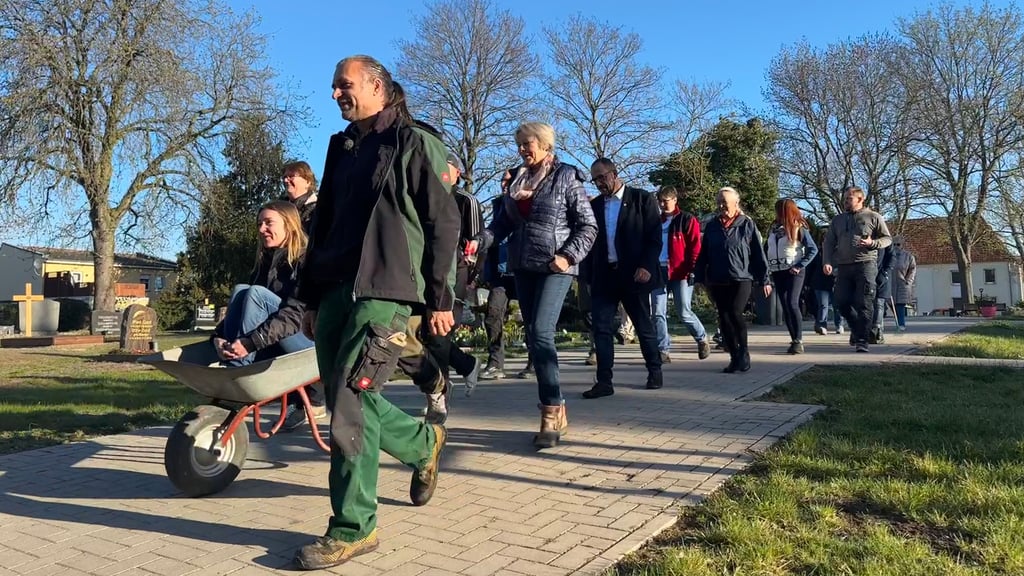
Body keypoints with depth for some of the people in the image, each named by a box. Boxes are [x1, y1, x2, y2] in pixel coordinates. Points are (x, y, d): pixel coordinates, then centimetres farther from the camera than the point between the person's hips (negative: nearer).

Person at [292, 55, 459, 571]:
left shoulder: (414, 144, 0)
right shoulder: (341, 148, 21)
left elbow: (444, 224, -4)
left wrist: (439, 298, -8)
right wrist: (310, 298, 19)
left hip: (384, 293, -7)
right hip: (335, 291, 7)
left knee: (350, 406, -11)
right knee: (348, 401, 10)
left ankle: (353, 528, 2)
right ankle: (423, 443, 36)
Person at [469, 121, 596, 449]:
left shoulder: (566, 178, -2)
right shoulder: (516, 179, 14)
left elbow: (587, 225, -4)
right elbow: (503, 221, 11)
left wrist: (569, 255, -17)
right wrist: (481, 241, -7)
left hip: (554, 268, -6)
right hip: (523, 267, 7)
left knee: (541, 333, -18)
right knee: (533, 338, 7)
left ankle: (552, 412, -10)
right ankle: (555, 412, 16)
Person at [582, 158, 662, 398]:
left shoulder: (642, 199, 1)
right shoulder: (594, 205, 12)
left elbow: (655, 236, -5)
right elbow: (591, 240, 11)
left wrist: (646, 266, -16)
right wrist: (590, 276, 2)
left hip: (634, 274, -3)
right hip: (603, 276, 4)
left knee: (644, 326, 8)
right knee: (601, 328, -4)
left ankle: (655, 372, 27)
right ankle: (604, 382, -1)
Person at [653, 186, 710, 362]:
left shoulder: (687, 220, -1)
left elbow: (696, 247, -6)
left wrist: (692, 270, -14)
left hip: (680, 274, -5)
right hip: (658, 272, 5)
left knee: (684, 313, -2)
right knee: (658, 313, 0)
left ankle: (702, 339, 23)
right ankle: (662, 350, 6)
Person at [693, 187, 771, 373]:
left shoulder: (747, 224, -1)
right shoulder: (711, 226, 8)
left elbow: (758, 254, -2)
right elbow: (703, 254, 10)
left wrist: (764, 279, -4)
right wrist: (700, 278, 6)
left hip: (741, 279, -4)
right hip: (717, 281, 4)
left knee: (735, 313, -18)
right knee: (724, 318, 4)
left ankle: (744, 352, 1)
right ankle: (734, 357, 15)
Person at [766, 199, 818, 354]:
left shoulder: (799, 228, -4)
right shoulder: (774, 228, 12)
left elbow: (813, 249, -6)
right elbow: (769, 248, 18)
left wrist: (800, 266, -13)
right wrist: (768, 268, 6)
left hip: (793, 271, -6)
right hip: (777, 272, 6)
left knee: (792, 304, -15)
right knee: (785, 307, 4)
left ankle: (799, 341, -11)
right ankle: (794, 340, 9)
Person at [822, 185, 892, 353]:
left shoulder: (873, 217, 7)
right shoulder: (837, 220, 17)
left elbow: (887, 238, 8)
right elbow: (829, 242, 13)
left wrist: (872, 243, -13)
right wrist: (827, 262, -2)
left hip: (866, 264, -4)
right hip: (844, 266, 4)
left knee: (863, 304, -8)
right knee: (842, 302, 2)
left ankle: (862, 340, -4)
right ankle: (857, 328, 27)